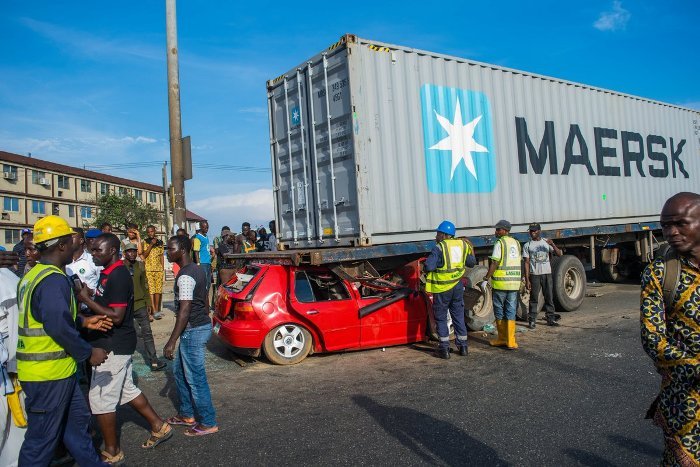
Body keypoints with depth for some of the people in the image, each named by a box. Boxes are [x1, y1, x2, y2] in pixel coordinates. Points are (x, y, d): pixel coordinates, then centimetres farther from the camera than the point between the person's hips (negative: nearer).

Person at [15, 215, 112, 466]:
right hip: (50, 372, -10)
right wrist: (89, 353, -16)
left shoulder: (34, 275, 10)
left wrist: (84, 321, 14)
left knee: (77, 418, 22)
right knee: (43, 437, 5)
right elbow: (59, 328, -27)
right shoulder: (54, 280, -22)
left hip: (56, 369, 10)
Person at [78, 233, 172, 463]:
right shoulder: (108, 273, 10)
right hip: (116, 344, 10)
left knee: (100, 399, 0)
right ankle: (159, 427, 31)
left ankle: (112, 452, 14)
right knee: (127, 390, 20)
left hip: (113, 346, -10)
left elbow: (116, 316, -25)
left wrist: (86, 299, -21)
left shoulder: (118, 276, -20)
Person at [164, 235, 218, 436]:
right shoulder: (197, 270, 10)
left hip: (192, 331, -10)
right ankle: (187, 414, 32)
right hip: (202, 325, 10)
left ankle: (208, 423, 11)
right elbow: (205, 301, 17)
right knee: (179, 371, 21)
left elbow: (184, 311, -24)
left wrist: (171, 342, -22)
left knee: (195, 378, 1)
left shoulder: (185, 276, -20)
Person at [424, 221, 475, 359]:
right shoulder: (462, 245, 5)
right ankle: (463, 346, 19)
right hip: (458, 287, 5)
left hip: (442, 288, -5)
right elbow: (472, 262, 14)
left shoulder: (439, 247, -13)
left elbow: (429, 266, -22)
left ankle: (444, 348, 7)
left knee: (441, 318, 7)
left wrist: (426, 264, 0)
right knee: (459, 316, 15)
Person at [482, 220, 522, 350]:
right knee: (511, 311, 8)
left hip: (501, 282, -6)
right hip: (514, 282, 6)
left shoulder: (500, 243, -9)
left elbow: (494, 263, -15)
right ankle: (510, 342, 6)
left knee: (499, 311, 7)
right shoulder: (516, 243, 12)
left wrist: (486, 279, -11)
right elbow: (519, 262, 17)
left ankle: (502, 339, 14)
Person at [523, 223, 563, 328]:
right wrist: (527, 280, -8)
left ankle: (551, 318, 17)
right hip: (534, 275, -2)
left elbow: (559, 254, -1)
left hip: (547, 274, 2)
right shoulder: (527, 245, 1)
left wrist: (552, 244, -20)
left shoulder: (546, 242, 7)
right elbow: (527, 263, -2)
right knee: (534, 299, 1)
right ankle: (532, 320, 6)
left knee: (549, 297, 8)